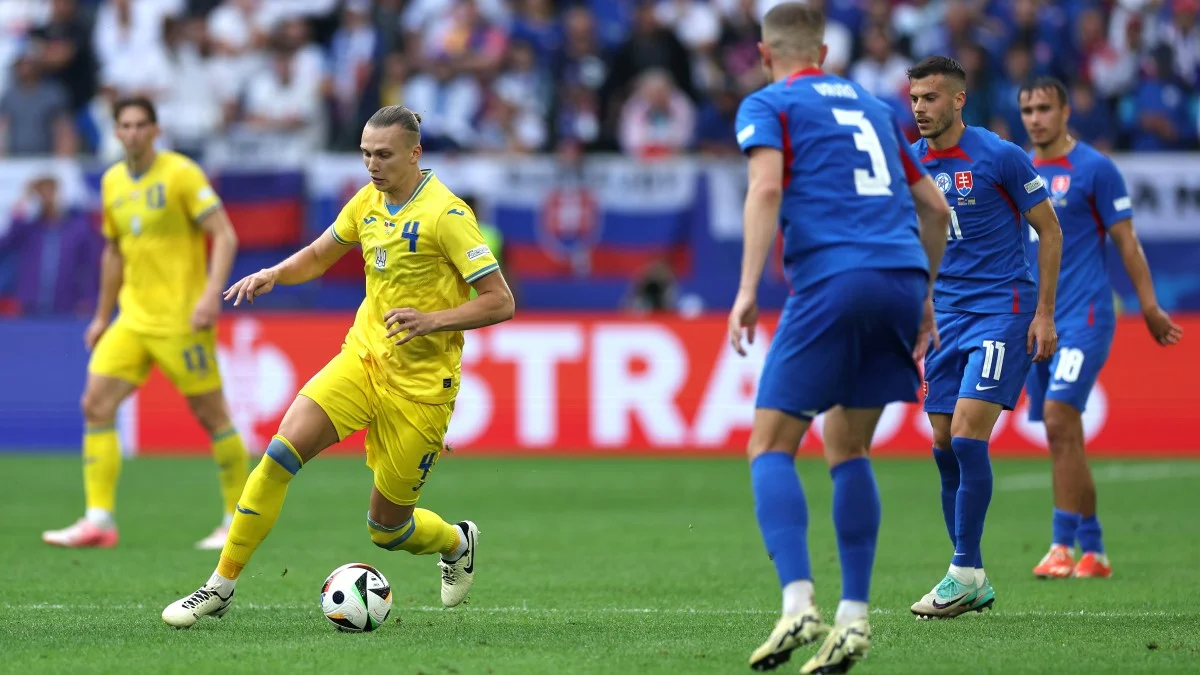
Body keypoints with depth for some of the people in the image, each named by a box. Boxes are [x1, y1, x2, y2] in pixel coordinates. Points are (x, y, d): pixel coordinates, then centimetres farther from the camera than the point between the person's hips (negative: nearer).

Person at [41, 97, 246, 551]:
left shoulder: (180, 173, -9)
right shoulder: (112, 182, 11)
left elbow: (225, 236, -13)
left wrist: (211, 294, -26)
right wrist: (102, 316, 22)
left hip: (181, 319, -7)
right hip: (132, 318, 7)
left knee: (211, 414, -1)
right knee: (96, 404, -5)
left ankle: (239, 521, 10)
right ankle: (99, 520, -4)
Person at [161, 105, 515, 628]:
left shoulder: (446, 214, -15)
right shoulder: (368, 202, 5)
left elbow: (500, 301, -16)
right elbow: (318, 256, 21)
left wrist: (432, 320, -29)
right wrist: (273, 274, 1)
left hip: (420, 386, -5)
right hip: (362, 360, 5)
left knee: (387, 528, 5)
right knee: (282, 450, -18)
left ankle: (457, 543, 41)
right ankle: (221, 587, -12)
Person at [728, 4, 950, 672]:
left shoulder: (768, 105, 9)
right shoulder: (873, 107, 26)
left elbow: (766, 187, -9)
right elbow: (935, 208, 26)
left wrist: (748, 289, -13)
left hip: (832, 282, -5)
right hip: (903, 277, 5)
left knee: (771, 447, 0)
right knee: (849, 449, 16)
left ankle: (799, 601, -19)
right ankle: (854, 617, 6)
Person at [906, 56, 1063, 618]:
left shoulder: (1000, 157, -9)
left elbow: (1049, 230, -2)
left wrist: (1044, 313, -6)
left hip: (1003, 308, -6)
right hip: (944, 313, 6)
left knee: (967, 436, -16)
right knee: (944, 446, 1)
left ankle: (965, 572, -10)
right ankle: (973, 583, 10)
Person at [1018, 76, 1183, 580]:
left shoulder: (1094, 168, -4)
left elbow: (1127, 242, -3)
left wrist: (1150, 307, -5)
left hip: (1083, 315, -6)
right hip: (1034, 321, 6)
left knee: (1059, 419, -18)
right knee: (1063, 441, 6)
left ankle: (1063, 546, -18)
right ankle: (1093, 553, 13)